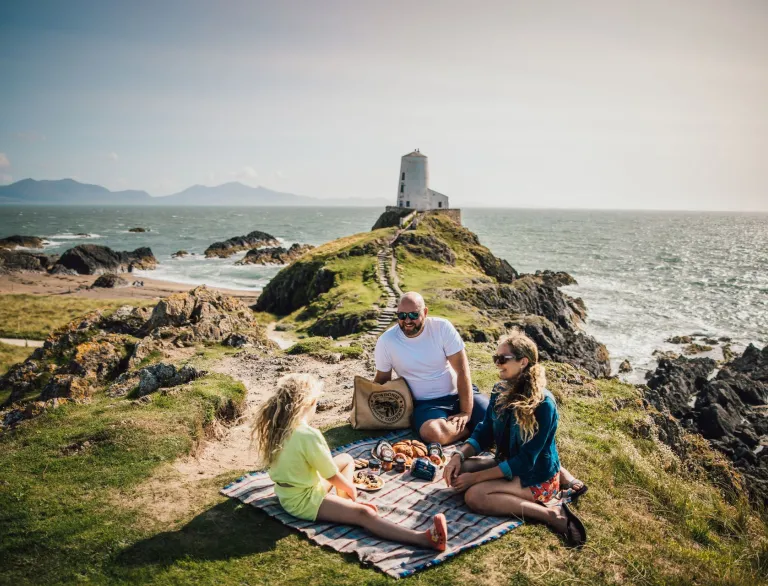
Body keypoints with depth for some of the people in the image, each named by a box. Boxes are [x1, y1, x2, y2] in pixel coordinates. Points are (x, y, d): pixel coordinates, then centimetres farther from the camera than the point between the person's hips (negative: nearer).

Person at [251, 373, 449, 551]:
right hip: (303, 500, -9)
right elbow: (333, 477, -18)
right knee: (364, 514, -26)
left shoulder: (277, 426, -2)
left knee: (347, 459, 21)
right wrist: (351, 488, 3)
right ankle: (425, 538, -41)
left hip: (287, 490, 10)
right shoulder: (308, 435, -27)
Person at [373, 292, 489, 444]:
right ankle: (475, 427, -6)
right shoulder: (386, 341, -9)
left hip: (459, 394, 0)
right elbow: (382, 379, 6)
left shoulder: (442, 327, -11)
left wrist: (466, 413, -17)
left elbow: (462, 370, -12)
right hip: (426, 403, 0)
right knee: (433, 432, -34)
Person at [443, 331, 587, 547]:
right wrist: (459, 456, -15)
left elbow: (525, 461, -24)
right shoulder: (500, 391, -2)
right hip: (507, 462, 8)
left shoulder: (543, 404, -25)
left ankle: (552, 515, -19)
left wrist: (476, 477, -23)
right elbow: (484, 433, 5)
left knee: (474, 496, -27)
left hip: (537, 477, -8)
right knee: (456, 471, -10)